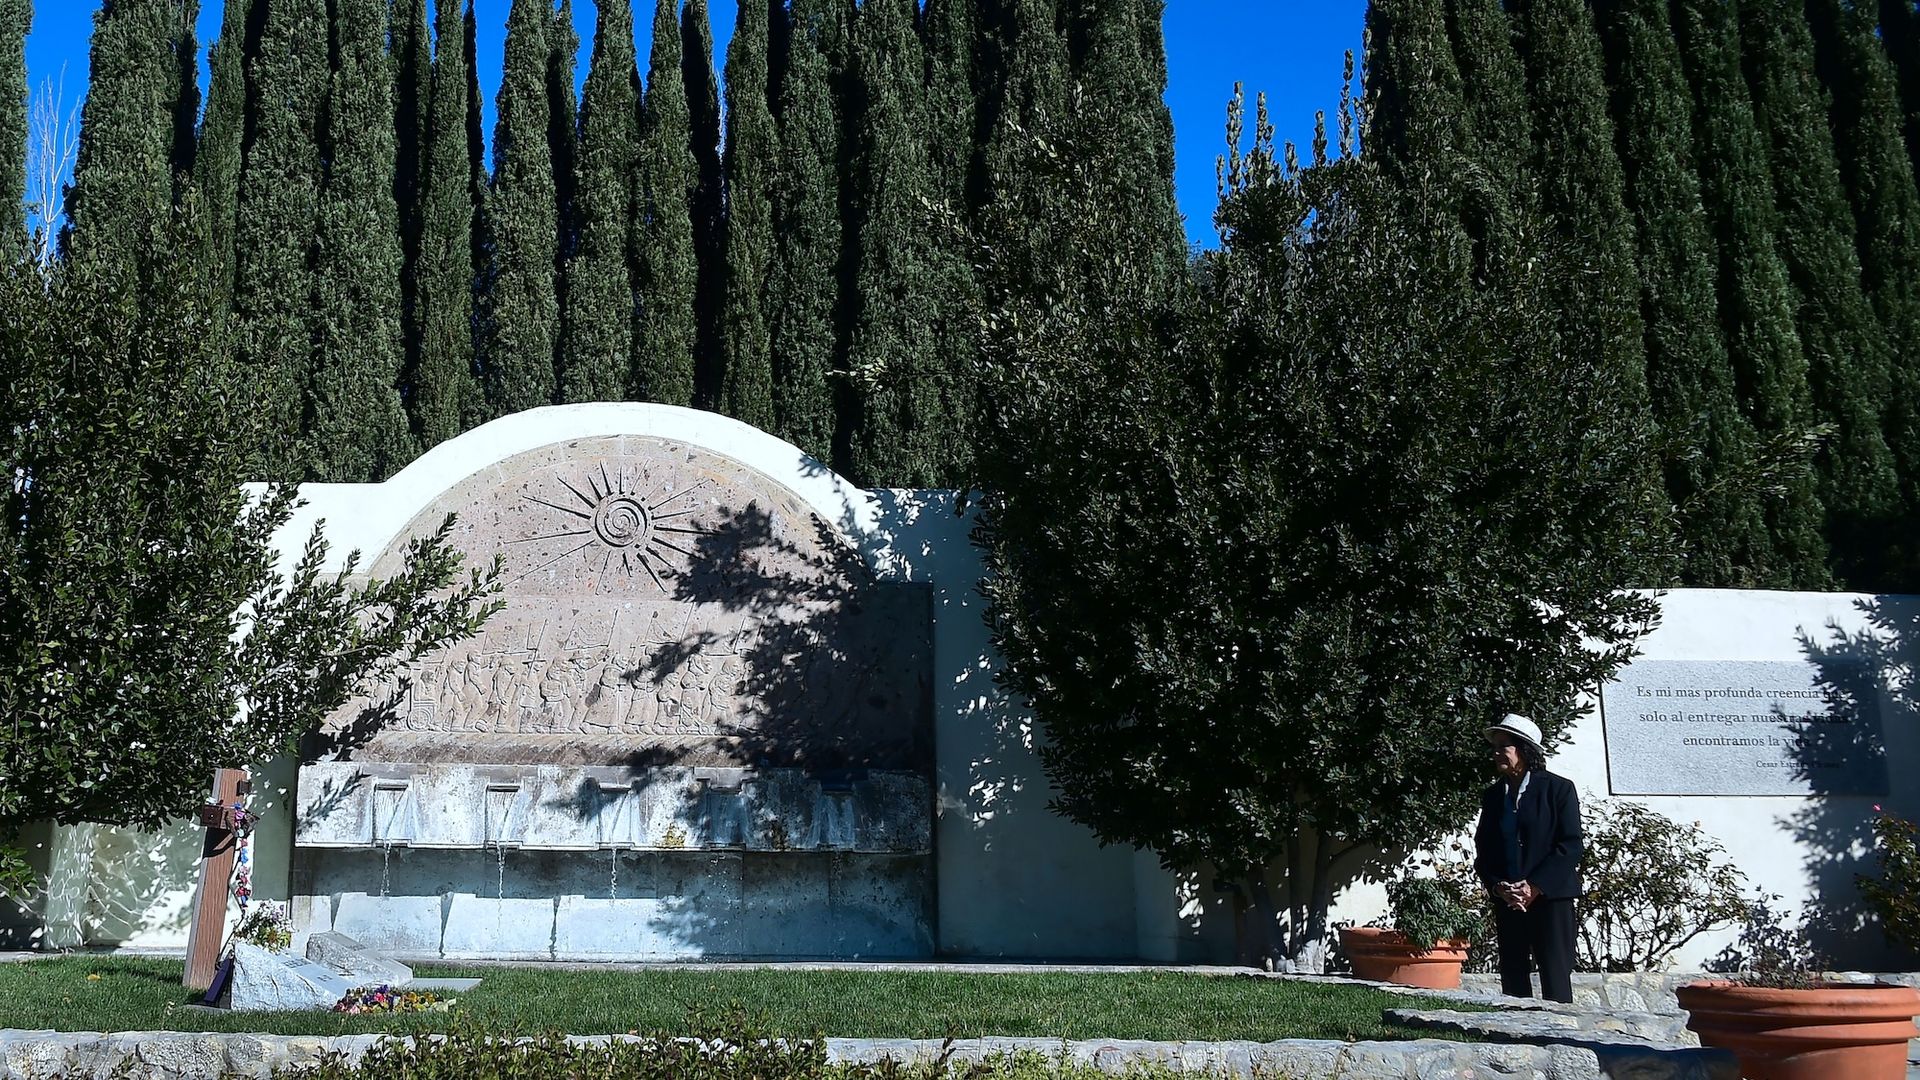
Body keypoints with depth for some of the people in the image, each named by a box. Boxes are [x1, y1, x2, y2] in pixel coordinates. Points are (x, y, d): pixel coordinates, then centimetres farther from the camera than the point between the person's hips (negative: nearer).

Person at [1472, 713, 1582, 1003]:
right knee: (1512, 979, 3)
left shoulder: (1558, 788, -1)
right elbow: (1482, 851, 12)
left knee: (1555, 979, -7)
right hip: (1506, 901, 5)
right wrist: (1498, 887, -6)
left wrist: (1535, 887, -14)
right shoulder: (1493, 796, 13)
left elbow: (1570, 846, -7)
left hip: (1550, 896, -5)